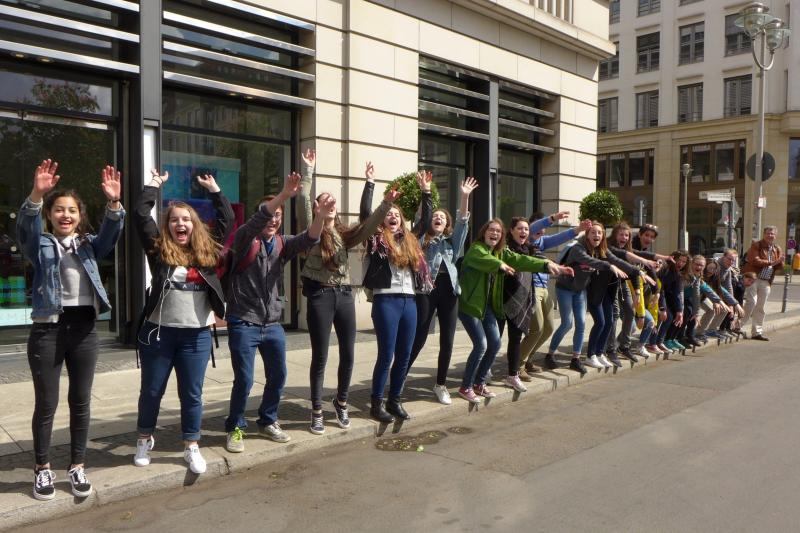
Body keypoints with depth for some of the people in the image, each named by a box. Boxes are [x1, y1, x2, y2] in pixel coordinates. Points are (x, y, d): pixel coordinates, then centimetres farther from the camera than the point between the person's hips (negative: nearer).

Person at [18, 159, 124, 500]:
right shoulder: (40, 244, 4)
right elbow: (25, 226, -16)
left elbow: (111, 233, -8)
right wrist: (36, 194, -35)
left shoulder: (89, 245, 10)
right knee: (46, 403, 6)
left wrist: (114, 203, -27)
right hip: (48, 329, -2)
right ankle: (42, 468, 22)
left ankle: (77, 466, 22)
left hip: (84, 328, 2)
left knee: (81, 402, 9)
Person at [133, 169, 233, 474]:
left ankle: (191, 448, 21)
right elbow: (140, 215, -6)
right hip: (158, 332, -1)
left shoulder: (207, 250, 5)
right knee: (151, 391, 13)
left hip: (197, 336, 1)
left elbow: (227, 221, 8)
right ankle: (145, 440, 34)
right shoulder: (158, 248, 1)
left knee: (192, 394, 8)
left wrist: (214, 190, 11)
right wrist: (154, 185, 3)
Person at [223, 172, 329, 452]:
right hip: (244, 323, -5)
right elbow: (255, 222, -28)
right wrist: (284, 195, -42)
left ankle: (267, 421, 33)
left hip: (273, 324, 5)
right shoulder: (245, 240, -8)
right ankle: (235, 428, 20)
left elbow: (308, 240, -13)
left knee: (278, 377, 12)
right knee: (244, 380, -2)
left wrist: (320, 216, -33)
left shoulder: (282, 243, 5)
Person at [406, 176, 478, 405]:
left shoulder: (452, 240, 16)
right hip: (426, 290, -3)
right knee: (418, 339, -2)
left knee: (447, 342, 6)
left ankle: (441, 385, 20)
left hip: (449, 290, 3)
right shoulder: (422, 239, 10)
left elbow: (462, 222, 4)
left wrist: (464, 197, -8)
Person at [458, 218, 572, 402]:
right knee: (481, 345, -12)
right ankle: (466, 387, 4)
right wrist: (500, 265, -58)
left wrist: (547, 264, -20)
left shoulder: (501, 252, 8)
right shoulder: (475, 249, -14)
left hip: (486, 305, 8)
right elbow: (483, 259, -37)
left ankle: (479, 383, 23)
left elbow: (521, 260, -5)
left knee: (495, 343, 6)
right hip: (469, 304, -8)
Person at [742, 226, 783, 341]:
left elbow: (780, 267, 12)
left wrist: (780, 261, -10)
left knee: (760, 308, 9)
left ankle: (757, 332, 15)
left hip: (766, 282, 6)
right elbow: (755, 260, -17)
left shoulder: (777, 249, 14)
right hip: (753, 278, -6)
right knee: (751, 302, -16)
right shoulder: (756, 245, -3)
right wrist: (771, 263, -17)